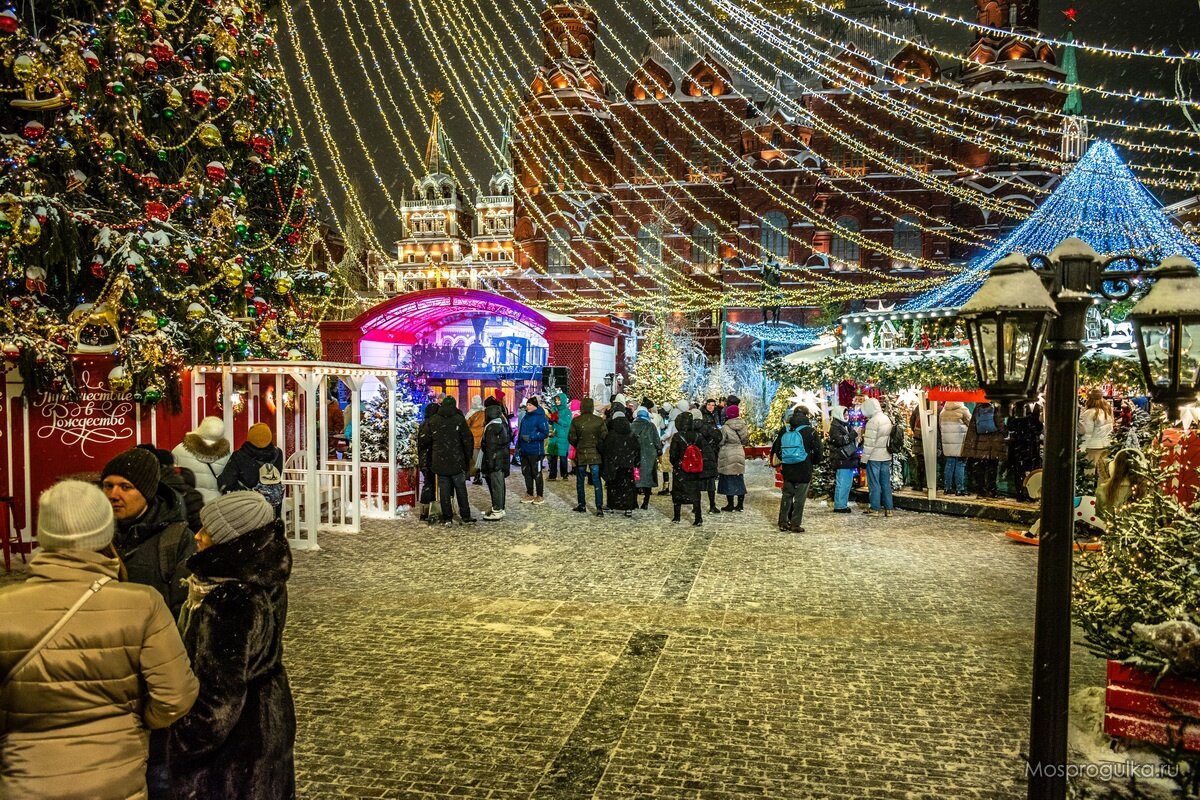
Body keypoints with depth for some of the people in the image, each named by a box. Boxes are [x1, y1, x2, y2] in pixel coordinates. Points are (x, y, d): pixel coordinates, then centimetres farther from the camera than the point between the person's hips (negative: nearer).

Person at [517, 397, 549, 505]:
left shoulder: (540, 417, -13)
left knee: (536, 474, 2)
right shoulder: (525, 417, 11)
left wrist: (531, 437, -21)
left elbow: (545, 433, -17)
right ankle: (529, 494, 26)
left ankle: (540, 496, 13)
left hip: (535, 451, -8)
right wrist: (518, 446, 14)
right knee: (526, 473, 14)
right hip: (524, 450, 8)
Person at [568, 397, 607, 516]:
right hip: (595, 454, 1)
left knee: (580, 481, 14)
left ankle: (582, 505, 20)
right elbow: (605, 437, -5)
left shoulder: (576, 421, -8)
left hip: (580, 454, 0)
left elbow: (571, 438, -5)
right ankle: (599, 507, -4)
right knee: (597, 481, 3)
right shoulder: (599, 421, -6)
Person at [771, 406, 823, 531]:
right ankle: (795, 524, 4)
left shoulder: (784, 430, 4)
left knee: (786, 495, 14)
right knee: (800, 497, 2)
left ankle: (783, 522, 18)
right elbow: (817, 451, -6)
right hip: (803, 470, -4)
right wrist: (813, 462, 11)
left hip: (787, 469, 4)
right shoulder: (810, 431, -8)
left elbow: (776, 448, 10)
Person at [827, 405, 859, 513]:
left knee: (848, 484, 13)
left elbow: (851, 440, 31)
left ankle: (844, 504, 20)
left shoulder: (845, 426, 20)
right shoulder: (835, 427, -9)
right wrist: (853, 434, -22)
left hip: (849, 459, 10)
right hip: (841, 460, -10)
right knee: (841, 483, -9)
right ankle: (839, 506, -5)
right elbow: (840, 440, -23)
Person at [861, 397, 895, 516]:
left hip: (874, 457, -7)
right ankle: (888, 509, 14)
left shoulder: (873, 421, -17)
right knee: (886, 483, 11)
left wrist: (864, 458, -12)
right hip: (886, 457, 8)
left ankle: (874, 509, 6)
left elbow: (869, 443, -19)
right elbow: (888, 438, 14)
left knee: (874, 483, 1)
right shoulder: (887, 419, 8)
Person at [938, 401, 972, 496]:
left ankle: (947, 487, 15)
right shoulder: (962, 410, -10)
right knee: (960, 464, 0)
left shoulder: (943, 411, 7)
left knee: (949, 463, 12)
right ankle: (959, 489, 1)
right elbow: (971, 424, -3)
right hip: (960, 442, -5)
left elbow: (940, 427, 15)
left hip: (947, 442, 5)